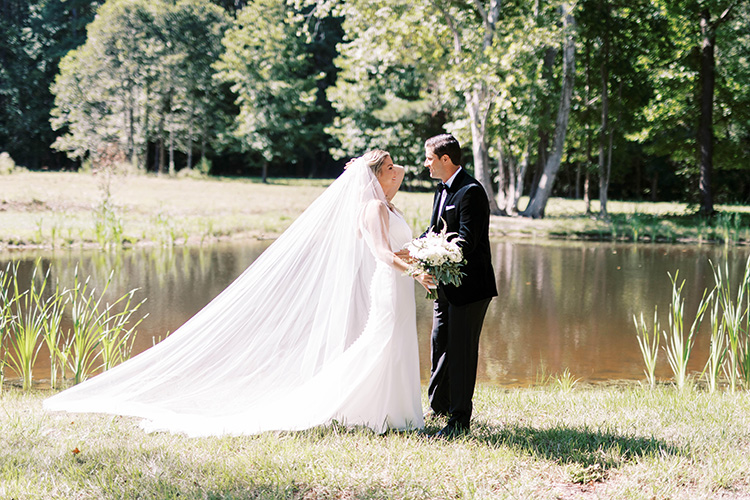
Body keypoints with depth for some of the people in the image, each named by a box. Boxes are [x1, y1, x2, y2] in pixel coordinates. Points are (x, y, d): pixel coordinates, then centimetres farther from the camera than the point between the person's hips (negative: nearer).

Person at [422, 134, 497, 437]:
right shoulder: (443, 189, 12)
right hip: (446, 285, 10)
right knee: (440, 344, 19)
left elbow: (466, 242, -25)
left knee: (461, 350, -4)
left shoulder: (471, 191, -18)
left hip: (469, 286, -10)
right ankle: (439, 405, 34)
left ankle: (460, 419, 4)